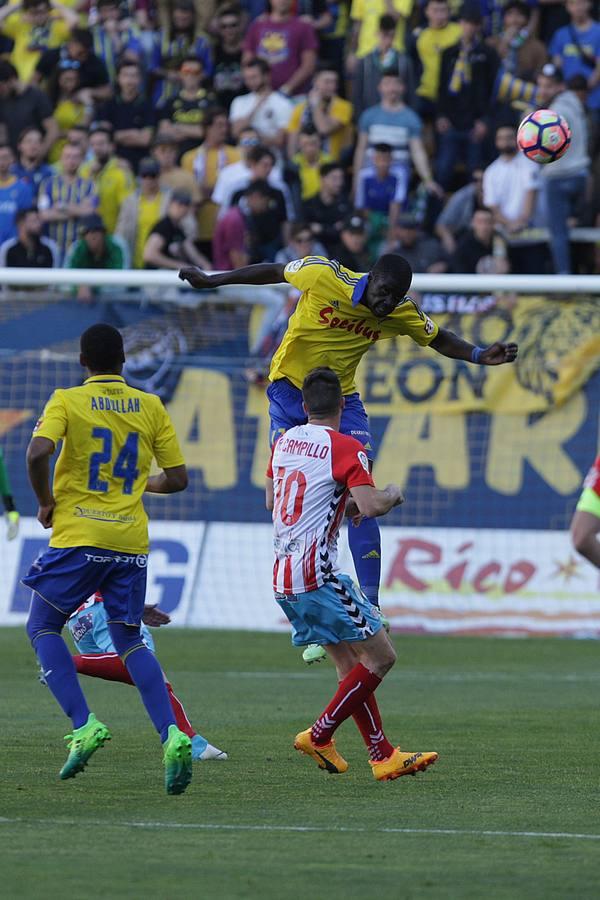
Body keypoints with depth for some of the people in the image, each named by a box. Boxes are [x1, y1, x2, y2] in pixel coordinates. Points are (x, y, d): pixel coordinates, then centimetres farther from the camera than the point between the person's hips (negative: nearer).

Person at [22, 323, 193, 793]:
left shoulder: (67, 401, -3)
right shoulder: (151, 407, 7)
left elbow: (37, 453, -19)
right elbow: (177, 478, 8)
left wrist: (46, 500, -2)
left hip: (78, 537, -4)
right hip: (131, 541, 4)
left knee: (43, 628, 12)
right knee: (130, 641, 13)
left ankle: (84, 724, -7)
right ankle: (171, 734, -8)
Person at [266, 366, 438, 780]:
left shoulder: (284, 442, 12)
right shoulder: (345, 447, -10)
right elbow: (371, 505, -20)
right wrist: (394, 494, 2)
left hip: (283, 579, 8)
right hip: (318, 577, -8)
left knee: (351, 665, 11)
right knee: (381, 656, -2)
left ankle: (384, 756, 9)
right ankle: (319, 736, -4)